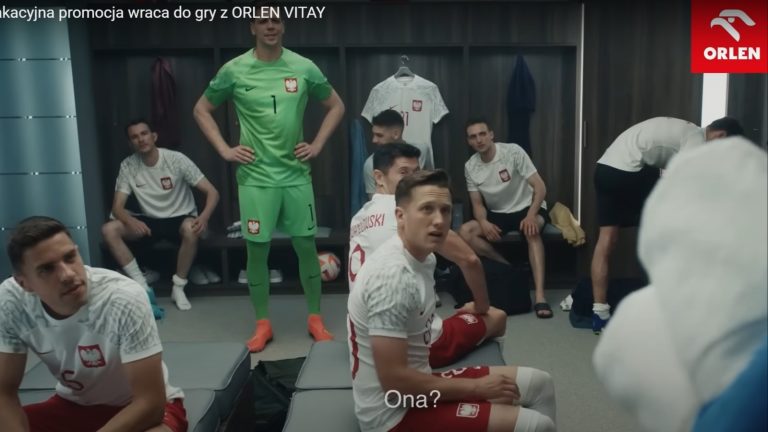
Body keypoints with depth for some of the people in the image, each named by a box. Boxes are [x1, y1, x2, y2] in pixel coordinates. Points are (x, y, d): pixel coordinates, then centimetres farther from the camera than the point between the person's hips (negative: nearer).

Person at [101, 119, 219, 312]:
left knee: (191, 229, -38)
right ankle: (142, 286, -13)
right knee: (108, 229, -20)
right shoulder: (128, 166, -5)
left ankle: (178, 287, -16)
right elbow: (117, 206, -8)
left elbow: (212, 192, -16)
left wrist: (204, 216, -38)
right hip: (150, 221, 3)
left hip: (180, 219, -3)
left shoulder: (176, 159, -14)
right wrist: (130, 220, -33)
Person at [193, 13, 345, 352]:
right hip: (255, 177, -1)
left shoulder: (304, 68, 1)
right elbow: (201, 110, 9)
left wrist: (317, 145, 3)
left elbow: (336, 106, 13)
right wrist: (225, 150, -1)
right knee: (256, 250, 4)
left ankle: (315, 319, 21)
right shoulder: (234, 70, -1)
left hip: (296, 174, 1)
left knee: (306, 246, 5)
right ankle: (263, 324, 20)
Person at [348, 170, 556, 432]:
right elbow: (394, 380, -26)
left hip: (416, 384, 9)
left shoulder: (424, 259, 3)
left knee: (539, 384, 12)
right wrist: (476, 387, -17)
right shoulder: (393, 274, -27)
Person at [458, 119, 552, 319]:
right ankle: (507, 267, -11)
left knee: (531, 231, -39)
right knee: (465, 232, -21)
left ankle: (540, 296, -42)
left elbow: (540, 187, -19)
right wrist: (484, 222, -23)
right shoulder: (470, 167, -4)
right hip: (498, 214, 4)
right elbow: (477, 203, 1)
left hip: (527, 207, -4)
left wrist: (530, 215, -36)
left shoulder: (513, 151, -17)